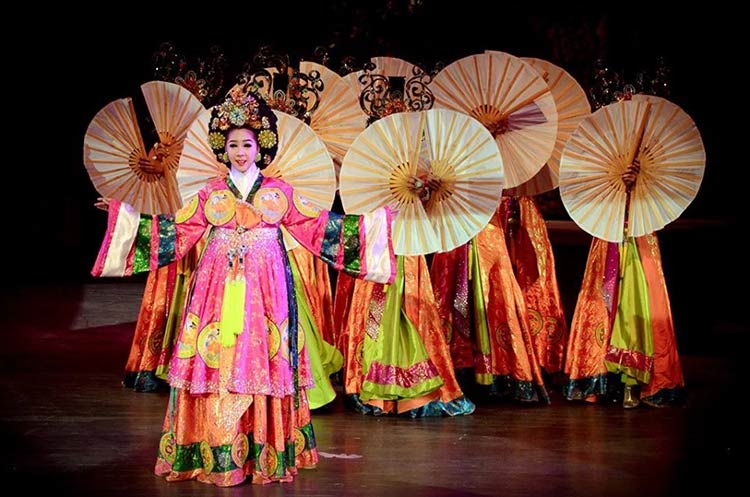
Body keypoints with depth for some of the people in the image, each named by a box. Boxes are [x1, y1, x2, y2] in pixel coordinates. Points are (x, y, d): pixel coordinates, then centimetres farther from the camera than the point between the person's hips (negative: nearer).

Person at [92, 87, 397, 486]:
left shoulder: (279, 192, 7)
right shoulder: (210, 193, 9)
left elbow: (318, 226, 9)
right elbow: (177, 231, 13)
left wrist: (368, 223, 5)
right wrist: (126, 216, 11)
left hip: (265, 286, -1)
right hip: (218, 286, 1)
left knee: (263, 361, -3)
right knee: (216, 361, -4)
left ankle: (264, 452, 5)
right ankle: (216, 453, 3)